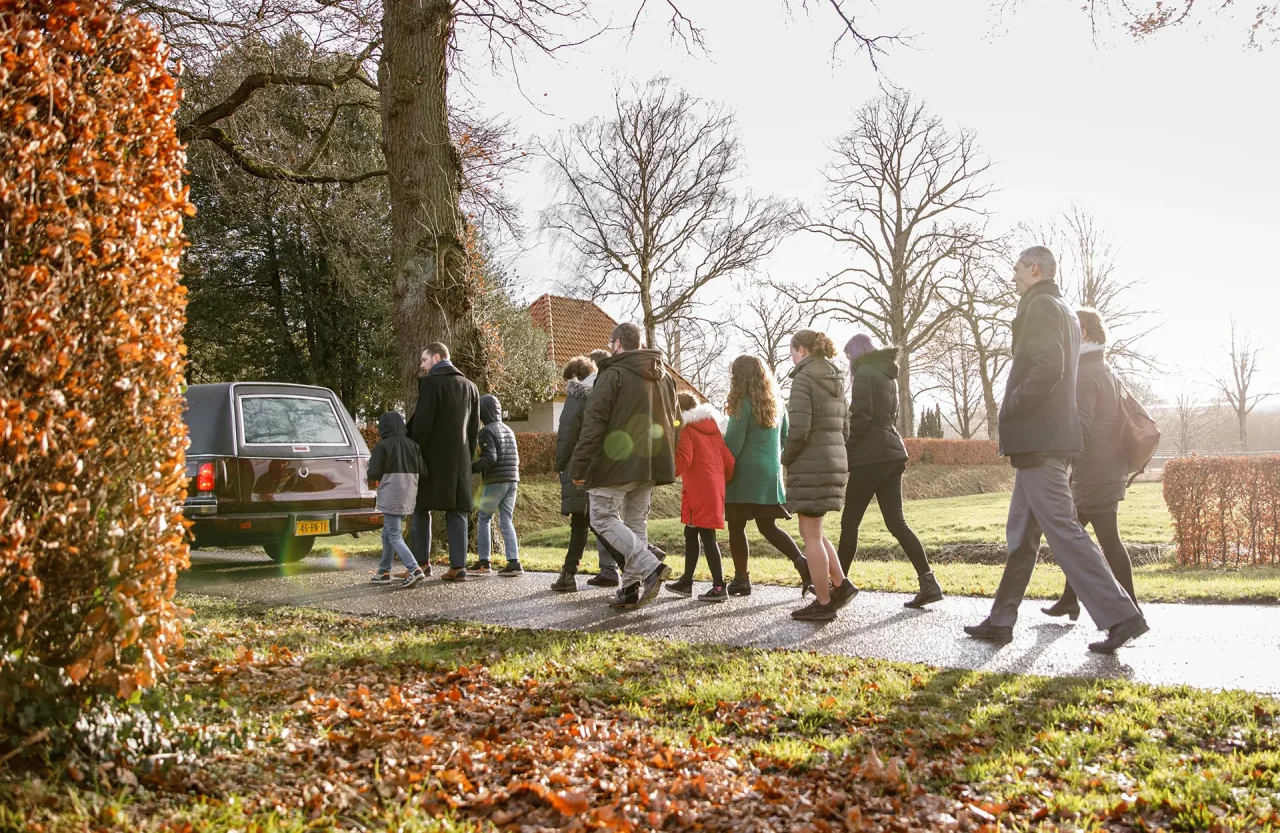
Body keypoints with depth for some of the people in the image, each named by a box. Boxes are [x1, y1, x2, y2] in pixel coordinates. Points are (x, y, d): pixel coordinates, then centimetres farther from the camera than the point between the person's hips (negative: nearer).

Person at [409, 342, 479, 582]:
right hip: (459, 459, 5)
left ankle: (420, 563, 4)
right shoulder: (469, 387, 13)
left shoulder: (430, 383, -7)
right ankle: (458, 566, 0)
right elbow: (474, 428, 13)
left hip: (433, 457, -5)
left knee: (421, 508, 5)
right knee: (456, 511, 5)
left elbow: (422, 423, -13)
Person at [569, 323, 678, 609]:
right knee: (636, 523, 13)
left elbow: (593, 423, -13)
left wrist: (579, 465, -10)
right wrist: (666, 463, 25)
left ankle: (650, 566, -15)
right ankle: (632, 587, 10)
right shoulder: (664, 378, 17)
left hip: (617, 462, -7)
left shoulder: (613, 374, -8)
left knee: (603, 517, -1)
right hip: (650, 465, 8)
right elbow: (672, 423, 23)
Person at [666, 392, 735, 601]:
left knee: (707, 537, -7)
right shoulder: (713, 427, 16)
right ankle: (686, 581, 24)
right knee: (691, 533, 17)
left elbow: (683, 460, -20)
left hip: (698, 491, -8)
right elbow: (729, 460, 12)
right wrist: (724, 481, 23)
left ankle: (719, 586, -10)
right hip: (715, 488, 8)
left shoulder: (686, 430, -5)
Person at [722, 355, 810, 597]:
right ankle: (802, 563, -6)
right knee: (768, 526, 12)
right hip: (771, 474, 7)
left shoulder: (744, 404, -10)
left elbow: (733, 443, -12)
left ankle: (741, 579, 6)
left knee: (736, 526, 4)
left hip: (745, 475, -7)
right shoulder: (777, 404, 11)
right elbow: (785, 439, 18)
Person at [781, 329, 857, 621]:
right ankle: (840, 584, 13)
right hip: (835, 460, 8)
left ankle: (823, 603, 4)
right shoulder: (836, 382, 14)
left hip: (810, 465, -8)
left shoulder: (803, 379, -12)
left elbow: (799, 430, -20)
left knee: (811, 534, 0)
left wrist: (785, 458, -3)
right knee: (812, 530, 19)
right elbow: (844, 429, 16)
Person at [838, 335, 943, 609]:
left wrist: (843, 454, -8)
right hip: (892, 454, 8)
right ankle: (928, 582, -3)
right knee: (896, 522, 5)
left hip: (870, 456, -8)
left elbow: (860, 419, -15)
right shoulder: (888, 377, 19)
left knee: (849, 522, 2)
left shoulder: (864, 373, -8)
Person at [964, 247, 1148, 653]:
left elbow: (1048, 367, -24)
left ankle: (1120, 615, -7)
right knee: (1022, 532, 11)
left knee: (1063, 529, -9)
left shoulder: (1040, 306, -10)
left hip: (1037, 437, -10)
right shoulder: (1064, 311, 21)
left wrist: (1011, 408, -13)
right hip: (1043, 438, 10)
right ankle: (1001, 620, 17)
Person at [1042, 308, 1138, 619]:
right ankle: (1070, 599, 23)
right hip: (1109, 470, 10)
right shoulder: (1108, 374, 17)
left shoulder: (1085, 375, -15)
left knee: (1109, 540, -5)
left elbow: (1080, 426, -24)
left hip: (1095, 474, -10)